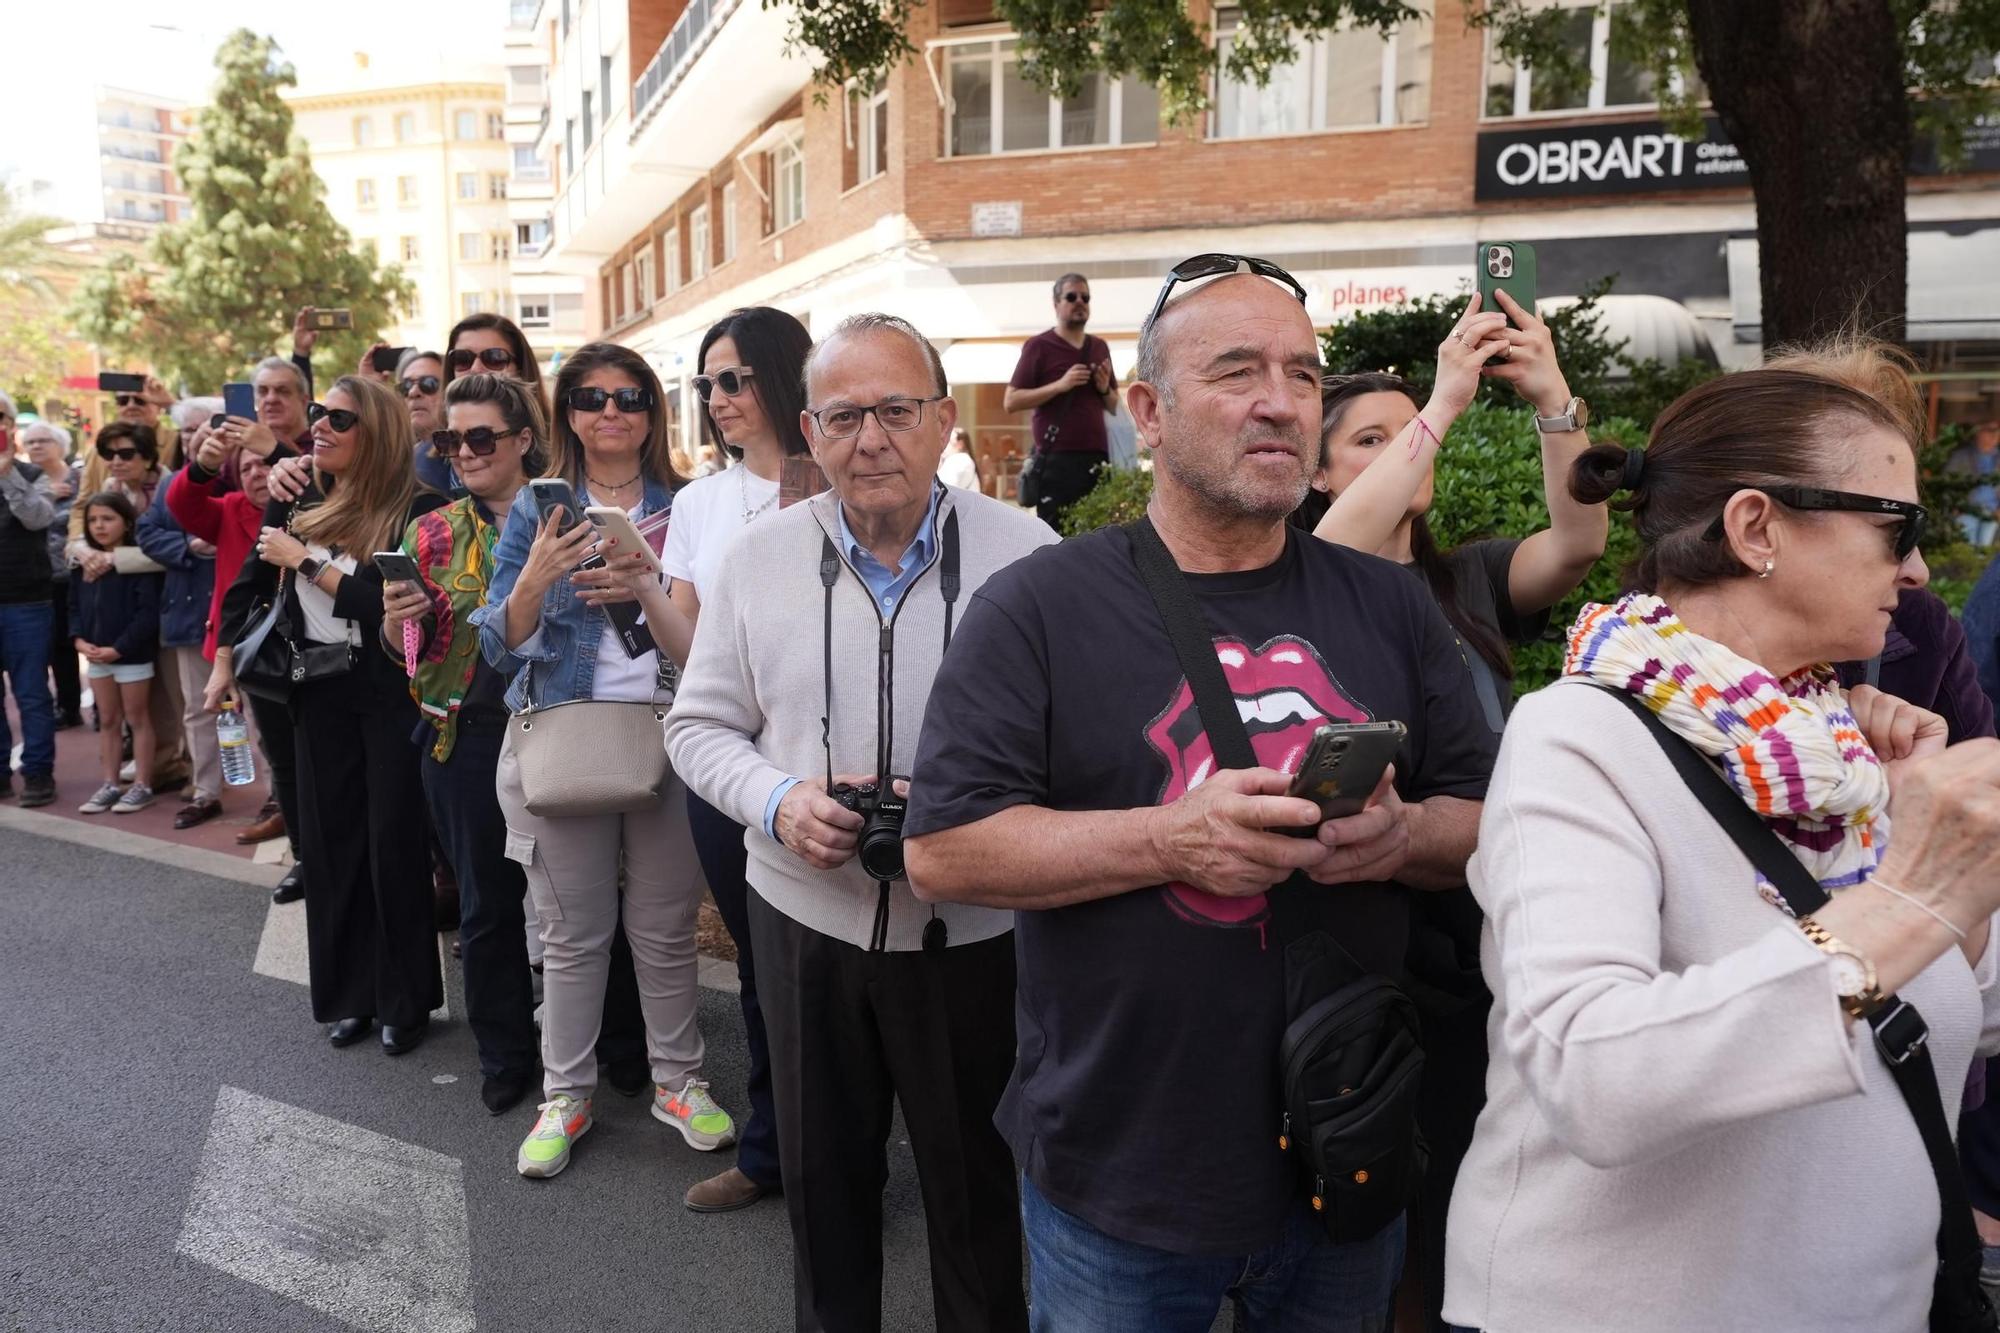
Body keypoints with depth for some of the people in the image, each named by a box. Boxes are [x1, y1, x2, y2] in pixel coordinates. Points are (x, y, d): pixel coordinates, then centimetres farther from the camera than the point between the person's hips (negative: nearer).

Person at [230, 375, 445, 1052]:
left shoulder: (416, 511, -12)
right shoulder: (298, 504, 5)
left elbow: (390, 606, -21)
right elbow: (248, 588, 16)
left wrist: (306, 561, -14)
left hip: (390, 693, -5)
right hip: (320, 694, 5)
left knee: (394, 843, 2)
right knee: (331, 841, 10)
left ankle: (404, 1001, 17)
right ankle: (348, 994, 24)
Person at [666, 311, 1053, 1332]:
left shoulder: (1024, 552, -9)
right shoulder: (757, 556, -1)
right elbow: (699, 724, 5)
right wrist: (779, 802, -14)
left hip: (974, 930, -2)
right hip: (805, 915, 3)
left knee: (976, 1184, 17)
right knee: (822, 1175, 22)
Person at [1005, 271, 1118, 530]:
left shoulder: (1100, 347, 17)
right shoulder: (1038, 346, 1)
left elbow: (1114, 406, 24)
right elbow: (1010, 401, -6)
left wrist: (1105, 389, 1)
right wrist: (1059, 385, -14)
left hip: (1096, 458, 6)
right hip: (1056, 460, -6)